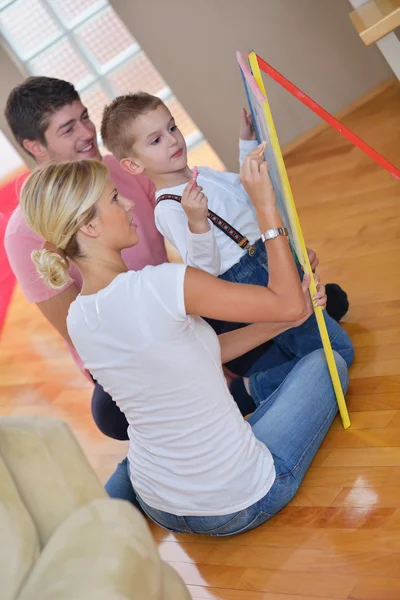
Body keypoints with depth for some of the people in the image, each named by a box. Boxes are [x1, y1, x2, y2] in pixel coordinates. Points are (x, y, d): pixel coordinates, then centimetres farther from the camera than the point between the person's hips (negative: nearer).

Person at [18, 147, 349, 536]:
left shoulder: (77, 319, -2)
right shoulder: (157, 285, -29)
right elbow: (289, 303, -21)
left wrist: (282, 322, 5)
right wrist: (265, 206, -16)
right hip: (237, 504, -7)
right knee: (326, 363, 13)